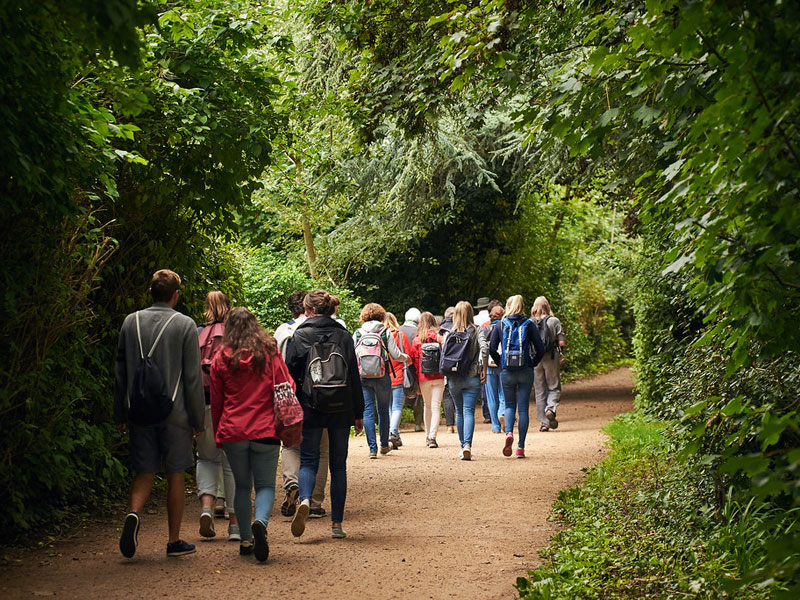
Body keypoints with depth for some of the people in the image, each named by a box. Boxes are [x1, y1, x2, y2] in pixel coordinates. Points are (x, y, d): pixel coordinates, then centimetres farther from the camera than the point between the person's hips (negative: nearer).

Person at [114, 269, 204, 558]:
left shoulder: (130, 322, 6)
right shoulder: (185, 325, -5)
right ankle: (174, 540, 11)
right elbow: (193, 377, -5)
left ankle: (133, 513, -18)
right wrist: (197, 419, 2)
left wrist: (120, 415, 15)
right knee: (175, 474, 6)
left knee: (144, 471, 10)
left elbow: (120, 372, 9)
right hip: (174, 412, -3)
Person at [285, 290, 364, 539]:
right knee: (338, 464, 9)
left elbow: (290, 375, -2)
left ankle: (305, 500, -23)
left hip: (310, 407, -2)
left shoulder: (299, 336, -3)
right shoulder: (343, 336, 3)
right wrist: (358, 414, 9)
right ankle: (337, 523, 9)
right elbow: (354, 376, 4)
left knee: (309, 460, 7)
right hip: (341, 409, 2)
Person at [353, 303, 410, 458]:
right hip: (382, 377, -1)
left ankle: (372, 448, -3)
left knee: (368, 411, 3)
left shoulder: (358, 333, 1)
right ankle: (384, 445, 24)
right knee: (383, 410, 13)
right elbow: (395, 354, -4)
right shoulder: (385, 332, -3)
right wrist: (406, 357, 16)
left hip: (363, 377, 1)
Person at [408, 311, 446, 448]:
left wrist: (416, 382, 9)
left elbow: (414, 361, 4)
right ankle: (432, 436, -13)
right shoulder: (438, 336, -2)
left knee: (427, 406, 17)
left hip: (424, 378, 1)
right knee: (436, 407, -1)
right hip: (439, 377, -1)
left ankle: (428, 435, 22)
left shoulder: (416, 340, 3)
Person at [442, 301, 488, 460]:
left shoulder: (449, 334, 1)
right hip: (472, 378, -2)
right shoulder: (476, 333, -3)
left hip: (454, 379, 2)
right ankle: (467, 445, -22)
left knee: (459, 412, 15)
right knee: (469, 412, -4)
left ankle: (463, 446, 21)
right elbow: (483, 348, -16)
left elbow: (443, 355, 0)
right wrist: (482, 369, -8)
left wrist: (447, 375, 12)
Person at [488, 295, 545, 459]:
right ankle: (520, 447, 5)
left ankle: (509, 433, -15)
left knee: (509, 405, 14)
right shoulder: (529, 325, 1)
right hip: (525, 372, 0)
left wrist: (501, 363, 8)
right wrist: (532, 364, 9)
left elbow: (492, 349, -3)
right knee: (523, 408, 6)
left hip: (506, 372, 0)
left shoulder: (500, 325, 2)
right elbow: (540, 349, -4)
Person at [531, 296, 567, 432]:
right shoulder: (554, 321, -3)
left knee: (539, 391, 8)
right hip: (551, 358, -1)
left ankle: (544, 422, 7)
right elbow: (562, 342, -6)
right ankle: (551, 408, -18)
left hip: (534, 359, 1)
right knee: (554, 387, 11)